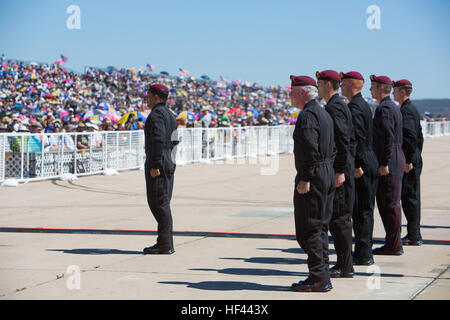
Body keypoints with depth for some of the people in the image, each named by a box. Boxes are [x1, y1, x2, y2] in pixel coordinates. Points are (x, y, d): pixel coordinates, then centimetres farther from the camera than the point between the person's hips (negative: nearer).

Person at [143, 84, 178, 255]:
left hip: (158, 165, -10)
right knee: (163, 203, 13)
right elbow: (174, 141, 21)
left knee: (158, 203, -8)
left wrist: (155, 166, -22)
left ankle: (165, 245, -8)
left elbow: (158, 141, -22)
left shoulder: (156, 114, -13)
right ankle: (166, 243, 16)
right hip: (169, 164, 10)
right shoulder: (170, 115, 19)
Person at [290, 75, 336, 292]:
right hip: (327, 174, 10)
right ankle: (322, 276, 18)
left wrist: (305, 179, -21)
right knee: (318, 229, 15)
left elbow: (311, 150, -23)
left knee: (308, 230, -5)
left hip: (313, 176, -10)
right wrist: (327, 175, 19)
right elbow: (332, 149, 19)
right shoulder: (324, 114, 17)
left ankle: (318, 279, -4)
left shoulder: (307, 115, -14)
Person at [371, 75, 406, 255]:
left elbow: (388, 137, -21)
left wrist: (384, 164, -22)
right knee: (387, 203, 13)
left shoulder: (384, 108, -14)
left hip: (389, 161, -10)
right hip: (396, 158, 10)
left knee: (389, 203, -7)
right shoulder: (393, 107, 19)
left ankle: (394, 245, -4)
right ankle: (392, 243, 17)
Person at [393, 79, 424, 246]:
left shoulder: (406, 111, -14)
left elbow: (411, 137, -22)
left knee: (410, 197, -7)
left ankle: (414, 236, -5)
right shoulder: (412, 109, 18)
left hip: (409, 163, -10)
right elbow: (419, 137, 22)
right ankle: (414, 234, 17)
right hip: (414, 160, 10)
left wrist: (409, 161, -21)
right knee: (411, 197, 12)